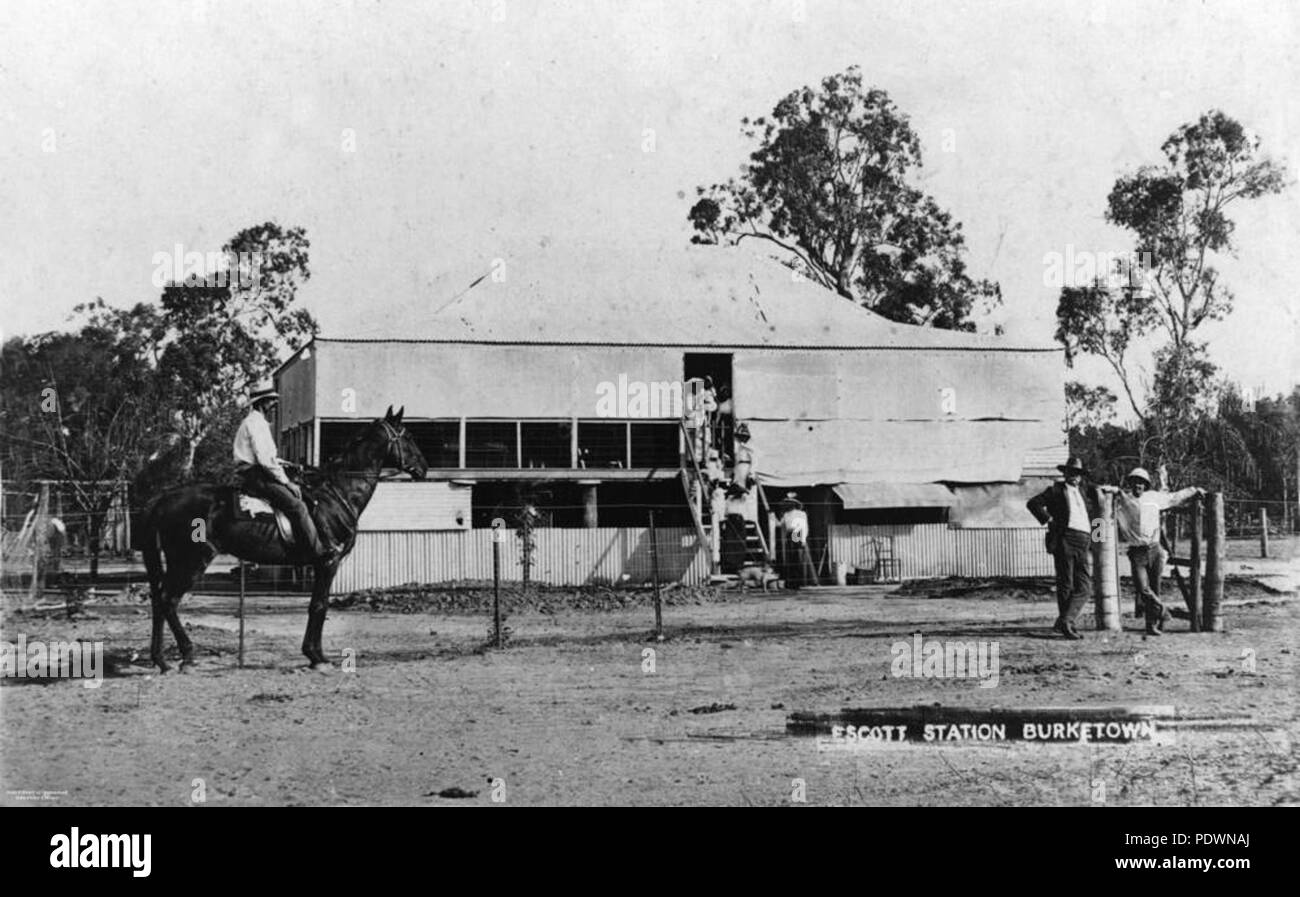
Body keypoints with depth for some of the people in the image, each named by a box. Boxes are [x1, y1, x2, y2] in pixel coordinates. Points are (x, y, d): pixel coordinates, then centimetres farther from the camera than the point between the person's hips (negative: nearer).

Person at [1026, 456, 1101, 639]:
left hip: (1085, 544, 5)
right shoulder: (1056, 490, 7)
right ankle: (1066, 624, 3)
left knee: (1084, 588, -5)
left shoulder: (1085, 490, 23)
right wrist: (1048, 520, -8)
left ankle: (1065, 622, -6)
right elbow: (1033, 503, -3)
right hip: (1065, 540, -5)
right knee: (1066, 585, -3)